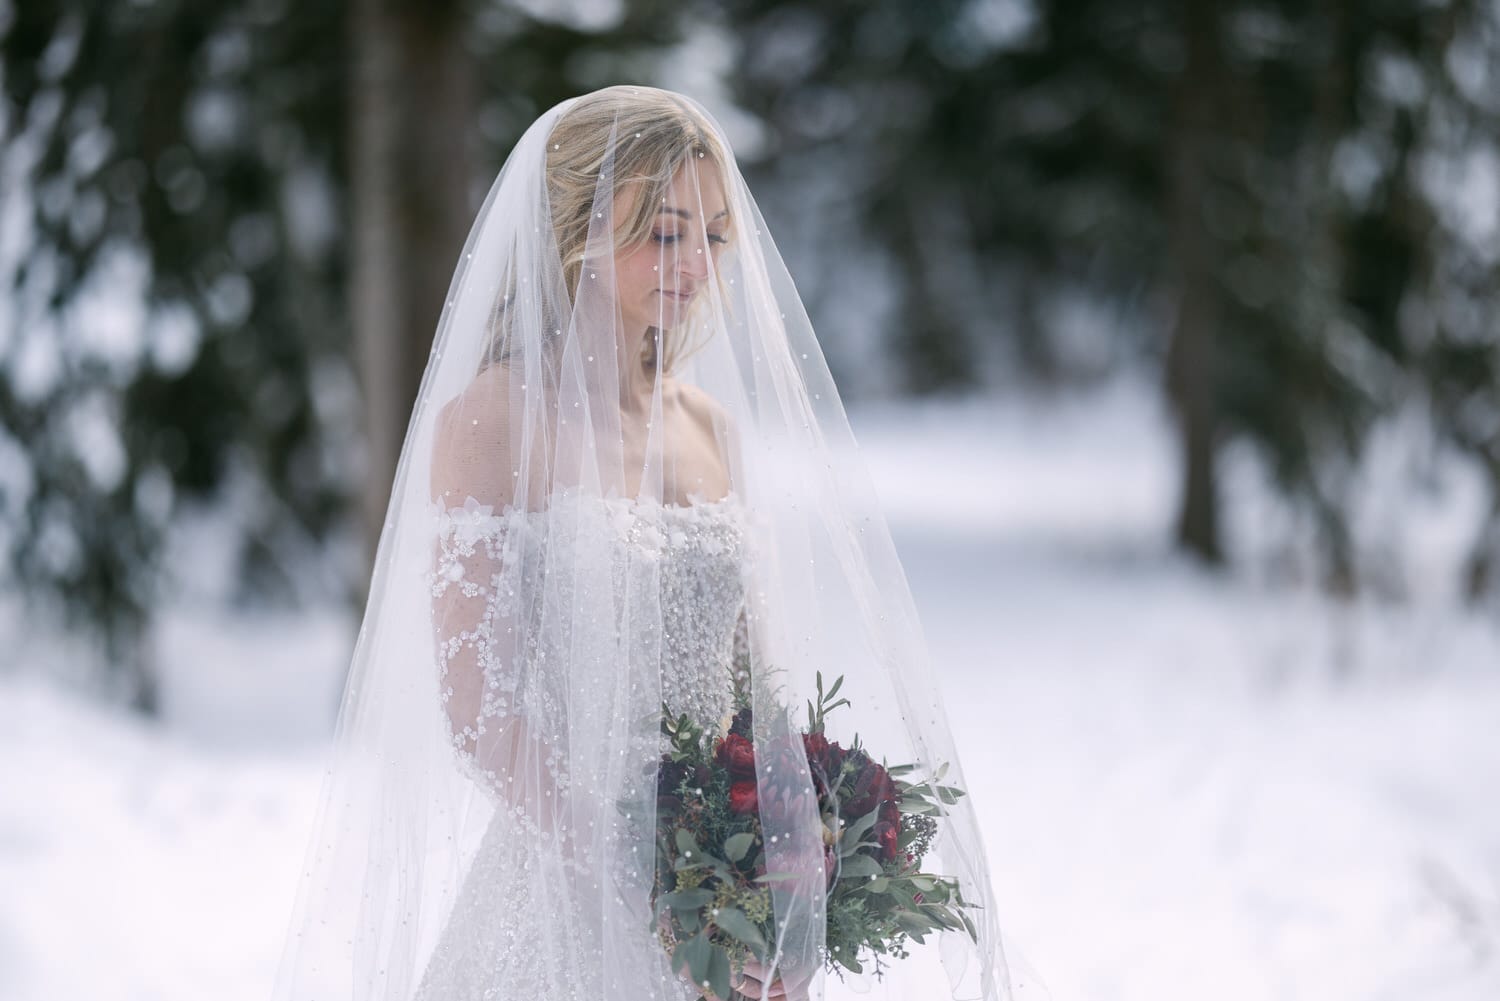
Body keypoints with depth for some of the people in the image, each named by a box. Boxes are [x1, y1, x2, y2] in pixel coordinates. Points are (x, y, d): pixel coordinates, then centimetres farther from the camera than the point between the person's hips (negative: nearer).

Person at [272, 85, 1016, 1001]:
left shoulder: (715, 427, 9)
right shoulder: (493, 422, -10)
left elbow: (751, 672, 12)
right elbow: (476, 714, -14)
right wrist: (648, 888, -19)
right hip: (563, 914, -6)